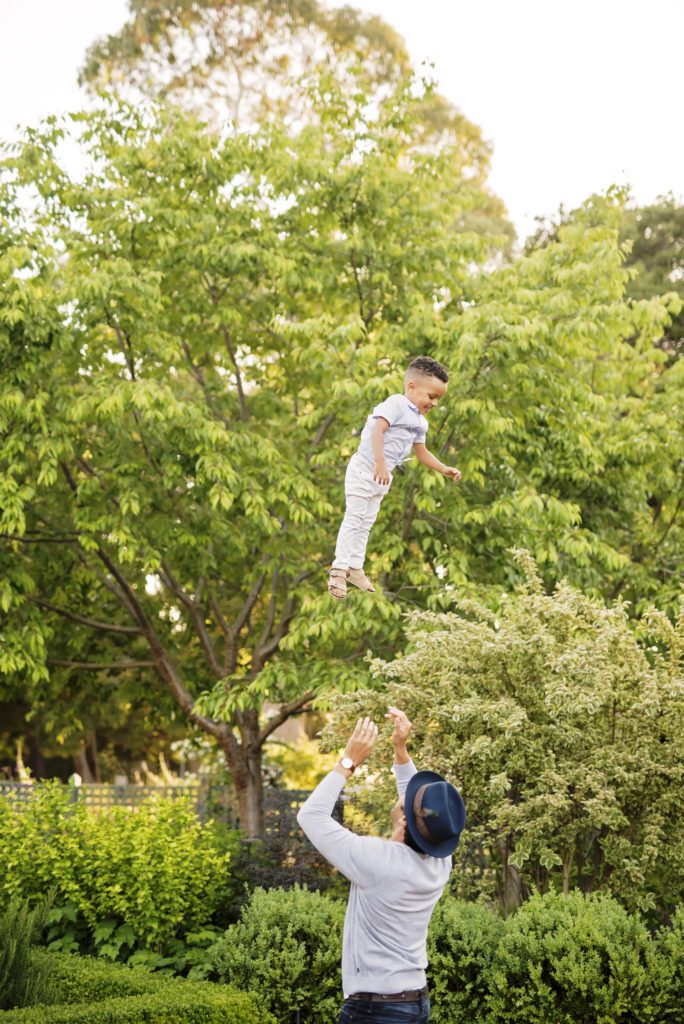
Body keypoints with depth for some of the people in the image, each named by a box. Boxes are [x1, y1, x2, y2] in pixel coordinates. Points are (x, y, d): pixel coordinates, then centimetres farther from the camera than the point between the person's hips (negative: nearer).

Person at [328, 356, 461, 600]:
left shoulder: (420, 422, 12)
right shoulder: (396, 404, -17)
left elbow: (421, 452, 21)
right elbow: (377, 431, -29)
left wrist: (444, 470, 11)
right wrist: (380, 463, -37)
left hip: (382, 476, 9)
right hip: (364, 469, -9)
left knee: (366, 523, 13)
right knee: (354, 519, -7)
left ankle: (355, 568, 20)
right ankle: (339, 570, -5)